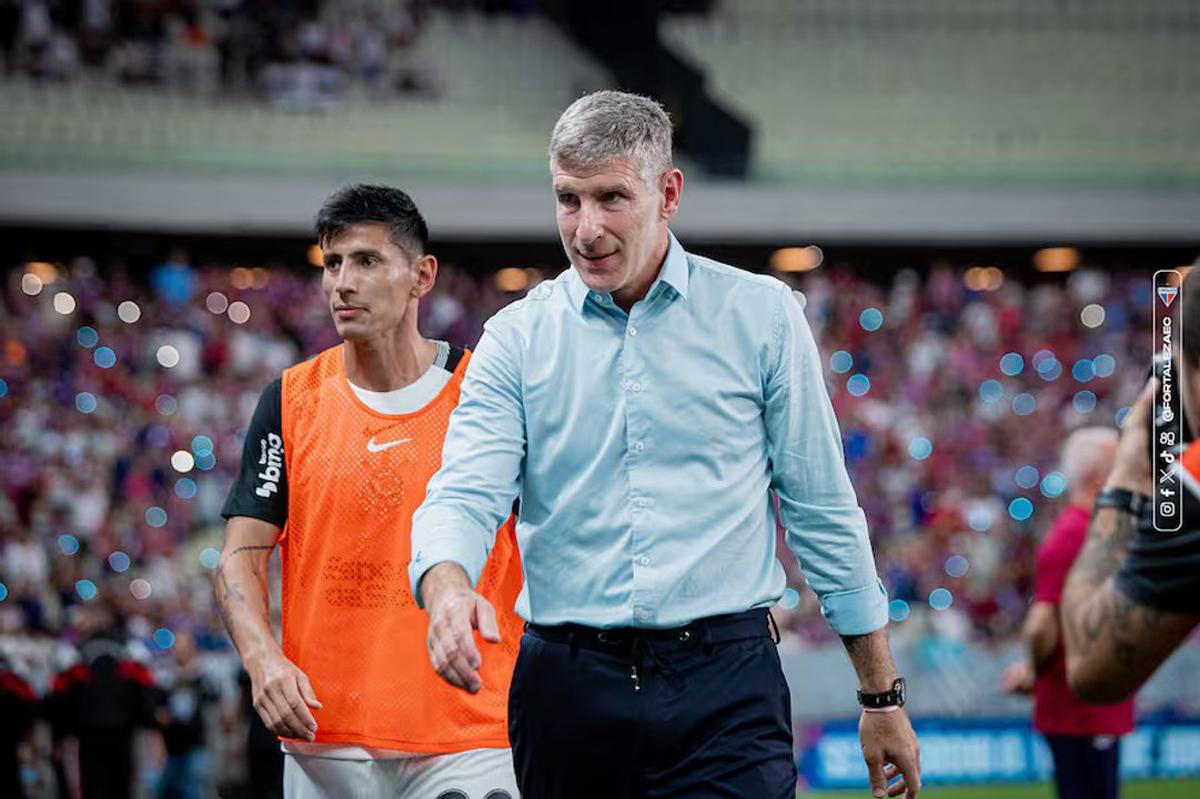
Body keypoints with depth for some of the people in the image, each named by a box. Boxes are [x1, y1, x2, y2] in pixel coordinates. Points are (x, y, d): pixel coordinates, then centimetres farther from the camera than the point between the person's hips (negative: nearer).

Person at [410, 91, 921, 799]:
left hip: (725, 687, -2)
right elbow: (465, 494, -6)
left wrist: (883, 698, 8)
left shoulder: (762, 316, 4)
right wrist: (447, 587, -30)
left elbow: (824, 515, 8)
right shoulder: (518, 337, 6)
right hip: (568, 688, 2)